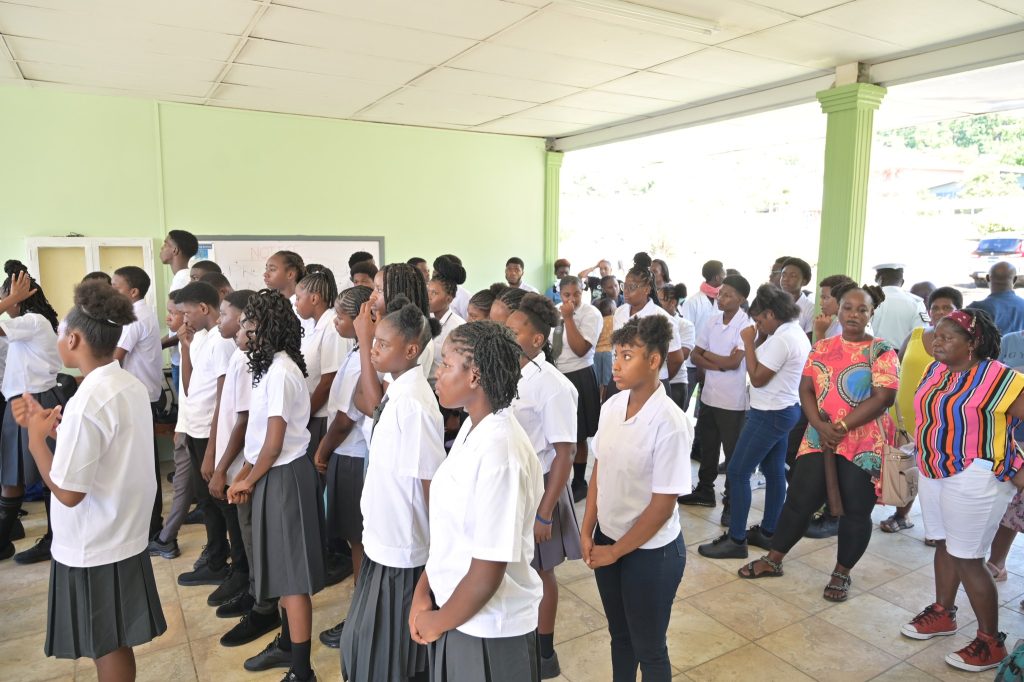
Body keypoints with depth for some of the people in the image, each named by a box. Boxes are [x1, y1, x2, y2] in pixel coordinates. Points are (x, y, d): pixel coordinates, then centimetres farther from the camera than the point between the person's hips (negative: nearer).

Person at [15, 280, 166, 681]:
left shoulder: (87, 401, -25)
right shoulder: (131, 386, 0)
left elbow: (68, 492, -21)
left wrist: (36, 437, -12)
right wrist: (55, 429, 3)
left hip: (93, 546, -8)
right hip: (123, 533, 8)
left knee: (107, 648, 10)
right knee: (116, 643, 22)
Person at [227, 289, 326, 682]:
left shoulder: (279, 372, -20)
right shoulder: (275, 367, 10)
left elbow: (273, 444, -20)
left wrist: (249, 482, -6)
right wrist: (244, 474, 8)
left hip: (283, 478, -10)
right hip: (273, 475, 10)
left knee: (293, 574, 0)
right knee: (284, 568, 22)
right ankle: (287, 643, 39)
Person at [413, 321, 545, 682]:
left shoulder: (499, 453, -28)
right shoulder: (473, 427, -2)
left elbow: (487, 573, -25)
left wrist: (437, 622, -11)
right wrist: (423, 591, 4)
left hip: (489, 630, -7)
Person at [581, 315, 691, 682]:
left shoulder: (669, 423, -24)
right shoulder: (611, 406, -5)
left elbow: (663, 505, -20)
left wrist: (615, 552, -12)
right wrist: (587, 531, 0)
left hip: (650, 552, -5)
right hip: (607, 539, 6)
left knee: (648, 648, 15)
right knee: (619, 636, 24)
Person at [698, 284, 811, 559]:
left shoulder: (782, 339, -23)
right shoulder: (797, 333, 9)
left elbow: (757, 378, -20)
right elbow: (767, 365, 12)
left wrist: (749, 342, -16)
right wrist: (761, 338, 1)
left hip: (769, 414, -11)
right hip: (784, 410, 11)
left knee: (737, 472, -5)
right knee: (774, 471, 16)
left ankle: (736, 540, 2)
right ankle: (768, 531, 27)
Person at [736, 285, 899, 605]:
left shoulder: (882, 351, -4)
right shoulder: (822, 348, 7)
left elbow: (882, 398, -14)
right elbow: (806, 389, 3)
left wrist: (842, 427, -17)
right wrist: (820, 426, -13)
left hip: (865, 445, -3)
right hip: (819, 440, 3)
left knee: (855, 511, 6)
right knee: (799, 500, 7)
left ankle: (842, 573, 25)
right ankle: (773, 559, 22)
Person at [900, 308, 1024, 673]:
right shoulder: (935, 370, 6)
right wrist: (922, 456, 15)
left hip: (975, 479, -7)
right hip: (933, 473, 7)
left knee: (967, 558, -1)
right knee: (945, 546, 19)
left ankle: (991, 642, 14)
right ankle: (942, 613, 35)